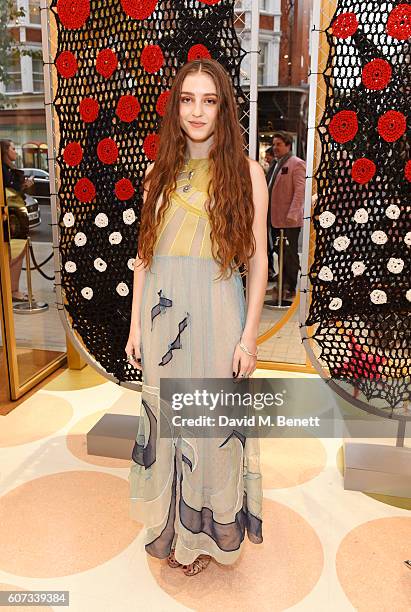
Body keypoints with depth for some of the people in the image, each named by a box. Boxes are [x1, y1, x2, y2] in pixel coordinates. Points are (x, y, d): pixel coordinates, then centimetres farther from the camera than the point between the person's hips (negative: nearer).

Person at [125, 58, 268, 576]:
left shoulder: (246, 172, -2)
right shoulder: (159, 172, 8)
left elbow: (257, 260, -3)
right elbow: (144, 254, 9)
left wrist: (249, 335, -7)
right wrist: (136, 325, 7)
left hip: (216, 315, -3)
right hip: (162, 315, 4)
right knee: (164, 419, 14)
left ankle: (206, 531, 36)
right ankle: (172, 528, 38)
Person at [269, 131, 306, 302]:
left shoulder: (297, 163, -7)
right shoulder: (278, 164, 18)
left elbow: (300, 190, -16)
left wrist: (292, 214, -24)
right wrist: (269, 212, 16)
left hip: (289, 219, -8)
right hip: (276, 218, 8)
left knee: (290, 255, 0)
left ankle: (289, 289, 8)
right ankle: (283, 284, 23)